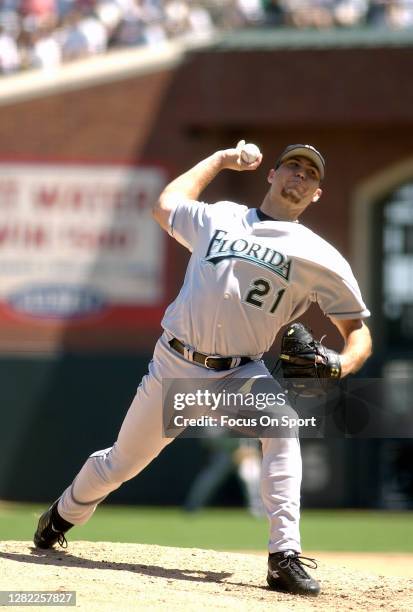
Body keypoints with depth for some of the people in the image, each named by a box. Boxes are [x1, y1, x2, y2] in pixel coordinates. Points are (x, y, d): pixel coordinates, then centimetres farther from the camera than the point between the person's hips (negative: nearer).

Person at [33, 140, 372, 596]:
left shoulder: (320, 257, 1)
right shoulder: (219, 218, 10)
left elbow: (357, 329, 0)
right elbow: (166, 205, 30)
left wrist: (342, 364, -21)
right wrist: (220, 160, 35)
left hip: (240, 374, -2)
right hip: (174, 366, 2)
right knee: (118, 464, 9)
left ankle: (285, 558, -34)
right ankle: (64, 516, 42)